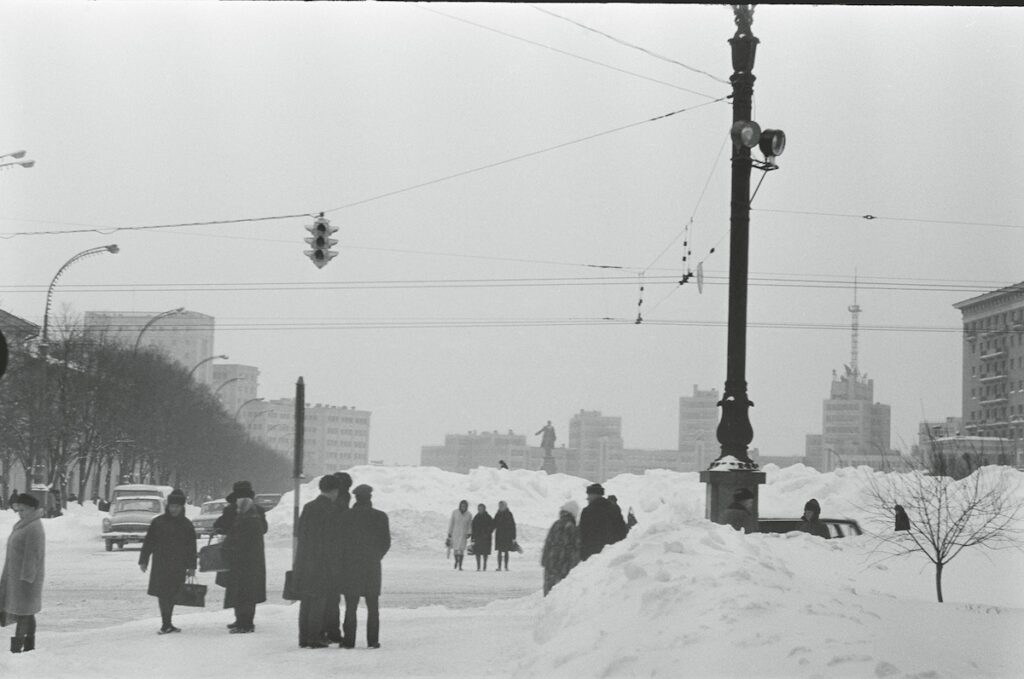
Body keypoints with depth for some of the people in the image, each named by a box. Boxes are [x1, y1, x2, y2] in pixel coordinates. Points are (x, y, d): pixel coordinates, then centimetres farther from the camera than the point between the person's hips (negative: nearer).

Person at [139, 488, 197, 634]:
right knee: (163, 594, -9)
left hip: (178, 567, 2)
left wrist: (191, 567, 7)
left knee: (171, 595, 6)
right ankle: (167, 624, -8)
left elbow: (191, 548, 11)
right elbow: (148, 543, 5)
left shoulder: (187, 525, 8)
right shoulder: (158, 522, 2)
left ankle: (166, 624, 17)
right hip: (160, 565, -2)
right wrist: (143, 561, 3)